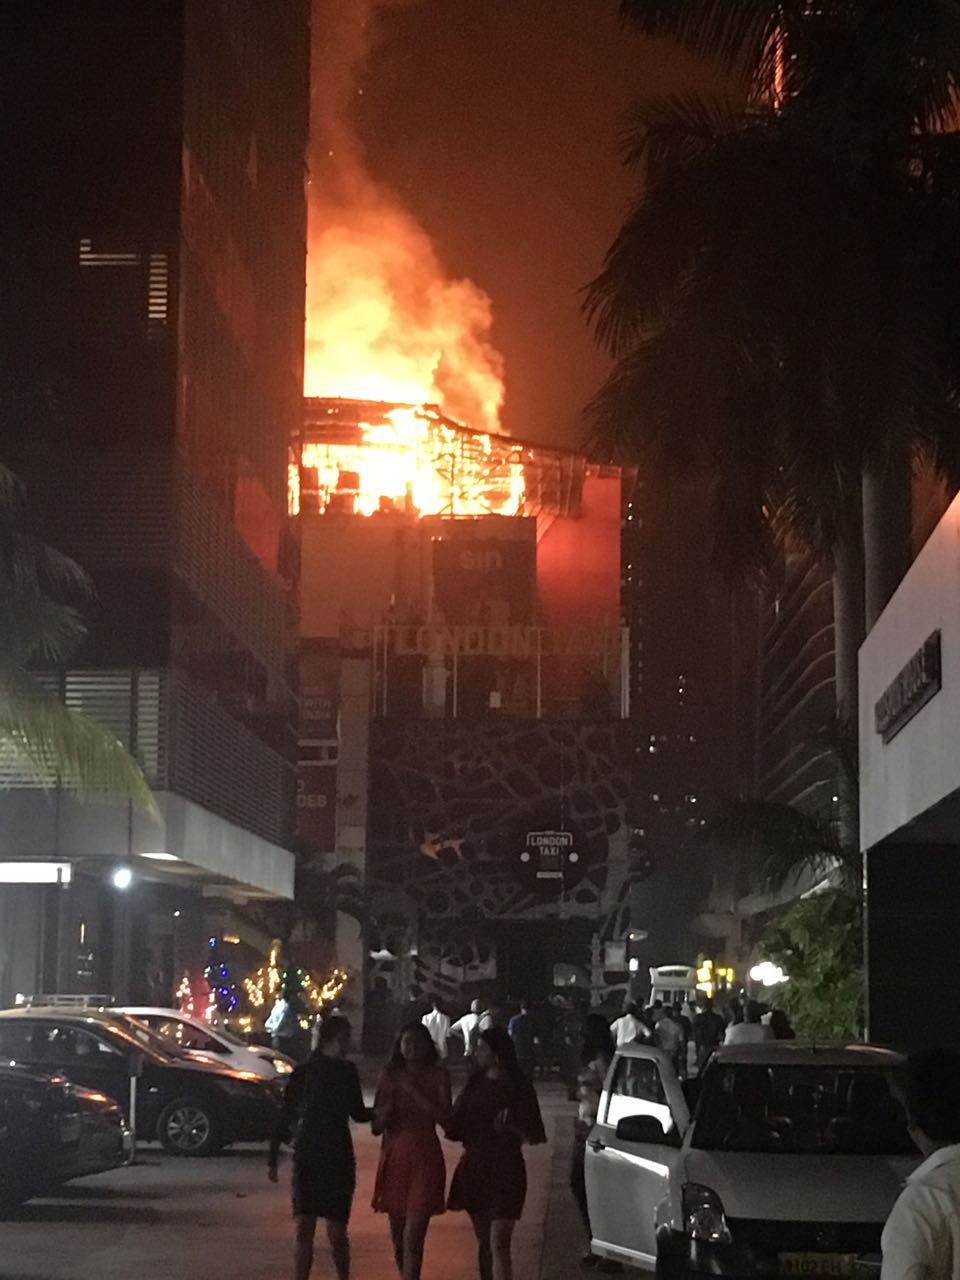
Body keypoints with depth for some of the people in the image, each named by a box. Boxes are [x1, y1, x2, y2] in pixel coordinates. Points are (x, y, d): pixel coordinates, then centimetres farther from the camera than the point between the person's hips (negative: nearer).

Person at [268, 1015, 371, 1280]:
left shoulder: (347, 1072, 6)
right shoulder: (303, 1073, -3)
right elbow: (285, 1117, -2)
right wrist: (273, 1157, -4)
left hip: (339, 1159, 2)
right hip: (307, 1158, -2)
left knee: (336, 1232, 2)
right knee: (304, 1229, -9)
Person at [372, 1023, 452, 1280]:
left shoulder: (437, 1075, -1)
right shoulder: (391, 1075, 6)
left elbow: (444, 1116, -14)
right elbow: (377, 1126, 8)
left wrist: (414, 1092, -16)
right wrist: (385, 1112, -14)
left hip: (424, 1157, -4)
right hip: (394, 1155, 4)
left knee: (413, 1234, -12)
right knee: (397, 1234, 12)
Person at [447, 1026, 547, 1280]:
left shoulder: (517, 1087, -8)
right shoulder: (476, 1083, 8)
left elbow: (531, 1135, -8)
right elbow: (457, 1126, 12)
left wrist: (509, 1127, -24)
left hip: (504, 1170, -6)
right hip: (474, 1166, 6)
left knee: (498, 1244, -12)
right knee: (483, 1242, 12)